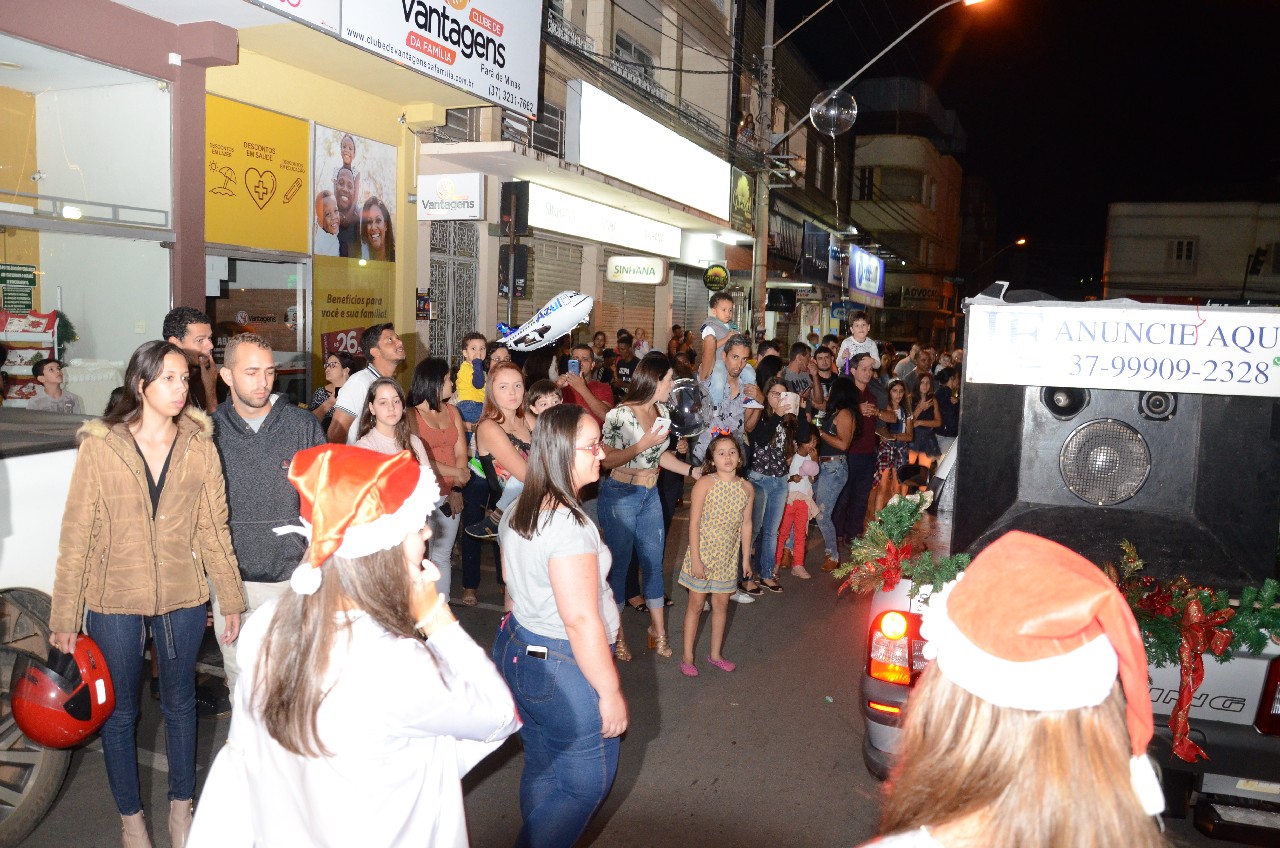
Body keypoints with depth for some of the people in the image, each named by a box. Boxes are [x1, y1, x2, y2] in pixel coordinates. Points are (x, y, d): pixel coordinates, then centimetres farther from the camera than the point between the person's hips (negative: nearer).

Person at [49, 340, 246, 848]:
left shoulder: (200, 446, -4)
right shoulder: (99, 445, -9)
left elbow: (214, 527, 1)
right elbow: (77, 534, -6)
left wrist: (232, 599, 3)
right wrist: (64, 617, -5)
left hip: (183, 599, 2)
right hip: (114, 602, -1)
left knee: (180, 703, 17)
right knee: (120, 711, 14)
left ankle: (181, 806, 36)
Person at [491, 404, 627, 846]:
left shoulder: (516, 512, 3)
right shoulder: (570, 524, -26)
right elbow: (581, 620, -26)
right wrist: (611, 692, -19)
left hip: (519, 654, 9)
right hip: (564, 668, -9)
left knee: (541, 771, 23)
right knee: (587, 783, 9)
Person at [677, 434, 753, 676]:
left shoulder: (746, 488, -1)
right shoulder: (705, 484, -14)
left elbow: (746, 524, 7)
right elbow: (694, 523, -14)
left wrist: (746, 558, 9)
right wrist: (695, 559, -16)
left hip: (727, 556, 4)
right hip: (702, 553, -4)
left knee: (721, 604, 14)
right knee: (696, 604, 5)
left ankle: (715, 654, 29)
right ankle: (687, 657, 16)